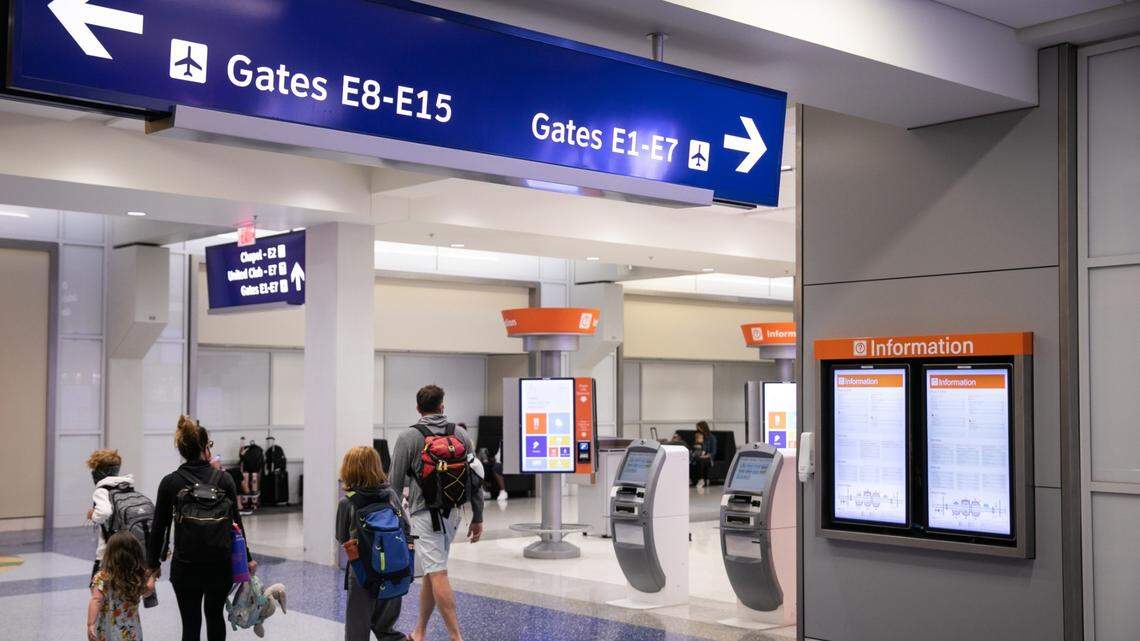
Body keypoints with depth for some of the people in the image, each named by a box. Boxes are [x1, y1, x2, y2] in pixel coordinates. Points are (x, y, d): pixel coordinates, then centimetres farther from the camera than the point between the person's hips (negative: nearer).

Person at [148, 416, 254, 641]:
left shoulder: (170, 483, -4)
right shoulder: (224, 479, -3)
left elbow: (159, 527, 1)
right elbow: (236, 521, 1)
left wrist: (153, 563, 12)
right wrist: (247, 558, 12)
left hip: (186, 567, -1)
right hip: (221, 564, 1)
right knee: (215, 614, 23)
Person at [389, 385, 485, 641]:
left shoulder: (408, 437, -5)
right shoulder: (460, 434, 5)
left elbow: (396, 483, -3)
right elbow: (474, 478, 6)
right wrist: (477, 517, 12)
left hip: (424, 512, -5)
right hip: (452, 512, 5)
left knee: (437, 574, -7)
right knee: (431, 572, 15)